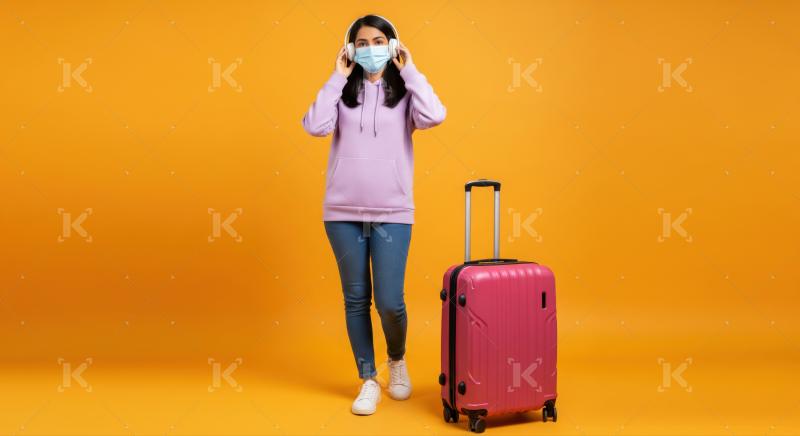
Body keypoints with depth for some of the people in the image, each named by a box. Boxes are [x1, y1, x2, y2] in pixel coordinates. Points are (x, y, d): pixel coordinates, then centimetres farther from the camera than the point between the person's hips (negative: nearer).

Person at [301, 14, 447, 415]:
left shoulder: (403, 92, 4)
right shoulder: (343, 92, 7)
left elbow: (435, 116, -16)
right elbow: (315, 126, -10)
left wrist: (409, 70, -6)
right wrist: (337, 77, -5)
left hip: (392, 214, -1)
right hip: (343, 213, 2)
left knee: (389, 301, -4)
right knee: (356, 299, 9)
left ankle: (397, 360, 29)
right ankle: (368, 380, 25)